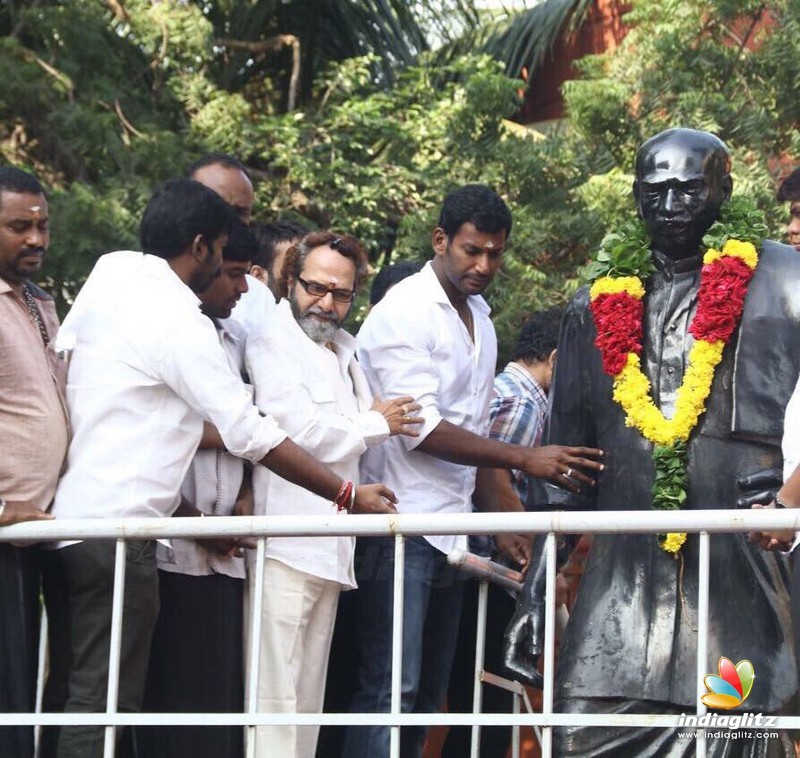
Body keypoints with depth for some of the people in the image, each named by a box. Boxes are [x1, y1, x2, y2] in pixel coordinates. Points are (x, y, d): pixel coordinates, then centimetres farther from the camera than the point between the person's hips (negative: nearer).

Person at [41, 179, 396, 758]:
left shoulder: (110, 273, 8)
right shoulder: (177, 320, -14)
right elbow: (253, 436, -12)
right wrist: (349, 496, -6)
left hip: (66, 518, 9)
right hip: (116, 529, -9)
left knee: (75, 696, 13)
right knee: (103, 707, -7)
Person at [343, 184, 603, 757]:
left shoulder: (479, 318, 16)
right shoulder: (404, 312, -10)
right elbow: (421, 428, -18)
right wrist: (525, 461, -20)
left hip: (450, 532, 9)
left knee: (429, 694, 9)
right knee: (392, 689, -12)